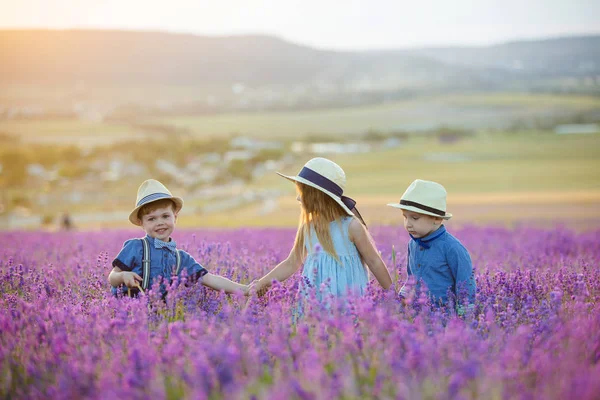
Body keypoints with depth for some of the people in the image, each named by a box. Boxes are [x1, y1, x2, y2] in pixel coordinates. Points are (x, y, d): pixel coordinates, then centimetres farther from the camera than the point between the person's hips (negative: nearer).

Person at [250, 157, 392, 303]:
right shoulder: (306, 228, 5)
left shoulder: (351, 226, -9)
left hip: (350, 301, -4)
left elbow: (374, 261, -1)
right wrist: (260, 284, 10)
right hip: (316, 303, 4)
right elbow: (291, 264, 15)